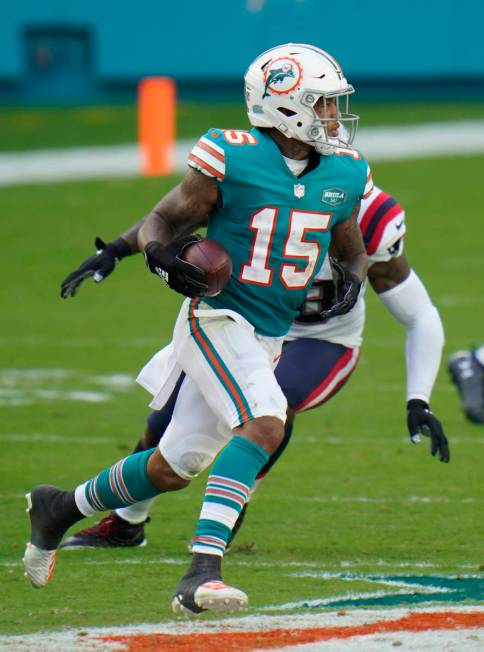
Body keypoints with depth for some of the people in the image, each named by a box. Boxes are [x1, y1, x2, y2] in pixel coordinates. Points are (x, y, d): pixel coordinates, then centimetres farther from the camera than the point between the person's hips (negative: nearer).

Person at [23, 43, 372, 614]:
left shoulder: (343, 175, 3)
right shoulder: (232, 159, -14)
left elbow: (352, 251, 18)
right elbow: (163, 220, -5)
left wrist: (351, 281, -5)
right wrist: (159, 254, -27)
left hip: (267, 340, 7)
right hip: (217, 320, -7)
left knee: (172, 469, 13)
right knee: (264, 425, -29)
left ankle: (60, 508, 37)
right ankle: (202, 572, -30)